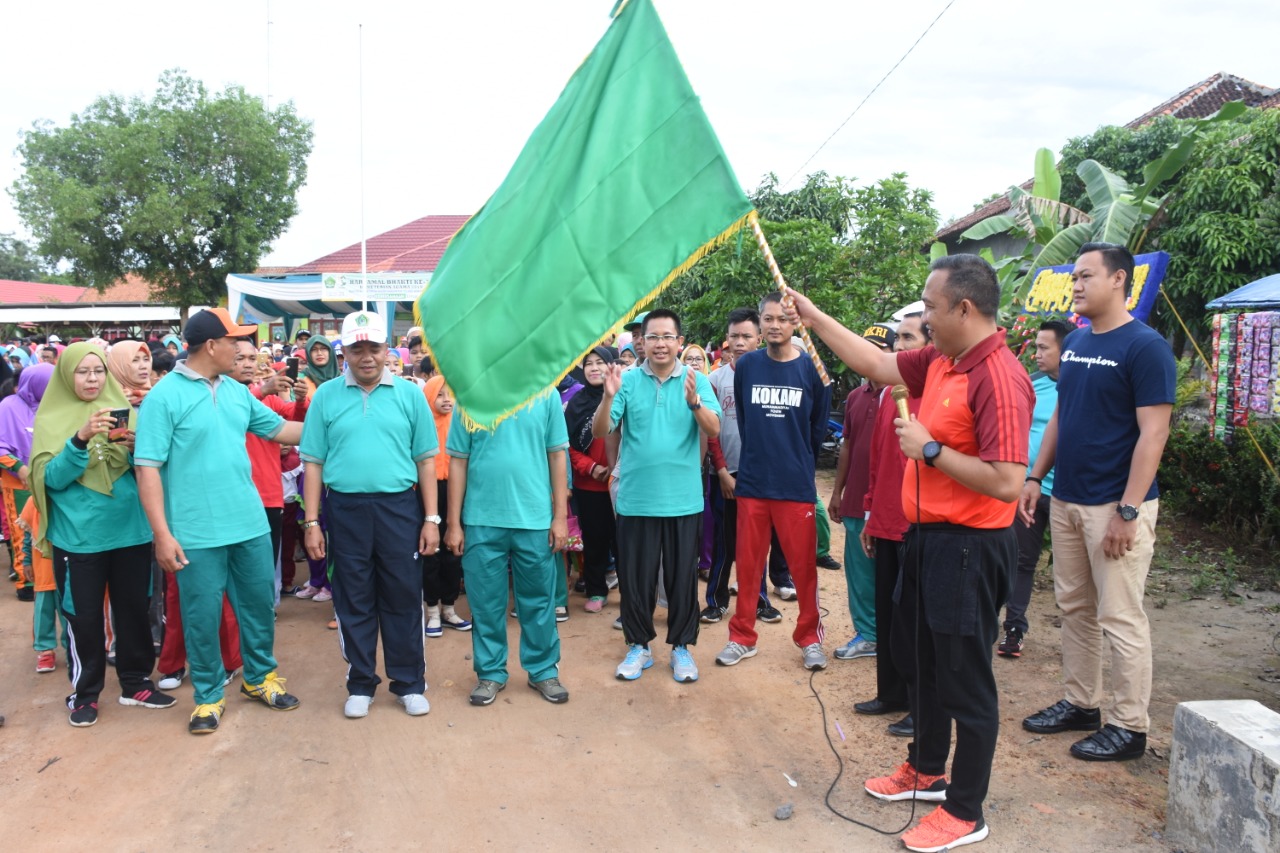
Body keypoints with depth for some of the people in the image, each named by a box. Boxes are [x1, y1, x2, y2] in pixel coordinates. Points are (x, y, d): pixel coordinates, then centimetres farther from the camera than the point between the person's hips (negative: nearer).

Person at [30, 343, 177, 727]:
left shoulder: (123, 410, 6)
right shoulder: (51, 419, 0)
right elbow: (52, 478, -10)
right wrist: (81, 439, -23)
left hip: (130, 530, 2)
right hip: (78, 536, -2)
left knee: (134, 608, 10)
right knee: (84, 616, 6)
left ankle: (135, 683, 26)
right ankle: (84, 693, 23)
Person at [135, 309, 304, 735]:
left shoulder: (237, 392, 7)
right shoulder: (164, 396, -11)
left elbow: (278, 428, 17)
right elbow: (147, 468, -12)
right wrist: (162, 533, -17)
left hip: (250, 523, 6)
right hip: (197, 532, -5)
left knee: (259, 604, 16)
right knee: (203, 615, 8)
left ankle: (260, 677, 35)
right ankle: (208, 695, 25)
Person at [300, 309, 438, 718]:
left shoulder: (409, 394, 3)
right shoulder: (326, 396, 4)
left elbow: (425, 460, 3)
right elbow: (314, 463, 4)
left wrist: (431, 519, 0)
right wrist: (311, 523, 0)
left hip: (399, 507, 0)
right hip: (346, 510, 1)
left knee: (403, 599, 7)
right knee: (354, 601, 10)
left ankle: (409, 684, 21)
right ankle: (360, 685, 25)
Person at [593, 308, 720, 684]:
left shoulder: (697, 380, 0)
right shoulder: (628, 380, -1)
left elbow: (714, 431, -12)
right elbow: (599, 431, -7)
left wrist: (693, 400, -30)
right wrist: (609, 396, -25)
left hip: (683, 500, 0)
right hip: (635, 499, 0)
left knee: (682, 577, 10)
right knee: (635, 578, 10)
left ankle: (681, 646, 27)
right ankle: (638, 646, 27)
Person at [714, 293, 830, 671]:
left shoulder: (812, 368, -3)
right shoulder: (746, 366, 2)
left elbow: (819, 426, 7)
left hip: (796, 483, -1)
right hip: (752, 480, 2)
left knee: (803, 564, 6)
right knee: (748, 563, 9)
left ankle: (810, 638, 23)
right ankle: (742, 637, 22)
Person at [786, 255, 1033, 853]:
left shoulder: (997, 377, -24)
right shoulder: (940, 362, 4)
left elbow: (1006, 481, -30)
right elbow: (876, 363, 17)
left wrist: (930, 449, -21)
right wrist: (813, 317, 17)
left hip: (968, 548, -10)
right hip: (927, 536, 10)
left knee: (965, 681, 5)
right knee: (919, 662, 23)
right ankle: (926, 771, 43)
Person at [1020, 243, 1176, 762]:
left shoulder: (1145, 347, -12)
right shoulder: (1074, 344, 10)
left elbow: (1153, 433, -15)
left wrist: (1128, 511, -19)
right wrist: (1036, 477, 10)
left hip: (1115, 505, -7)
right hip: (1066, 500, 7)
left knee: (1119, 617, 1)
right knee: (1074, 607, 15)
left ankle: (1129, 727, 13)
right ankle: (1080, 703, 28)